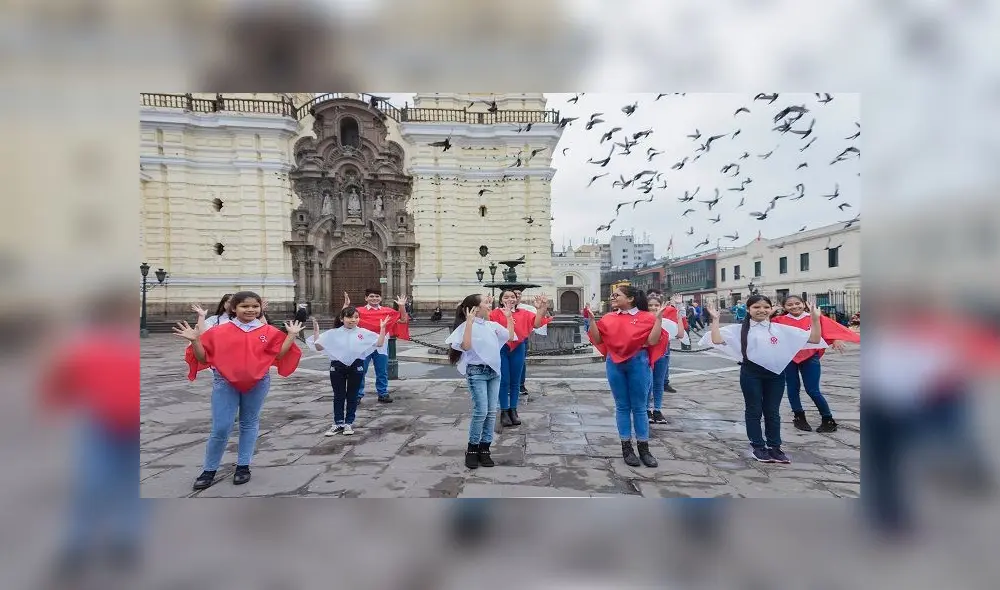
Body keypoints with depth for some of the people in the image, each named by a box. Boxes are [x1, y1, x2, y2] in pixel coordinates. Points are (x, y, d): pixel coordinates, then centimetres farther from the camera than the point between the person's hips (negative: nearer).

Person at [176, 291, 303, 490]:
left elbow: (279, 354, -1)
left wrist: (291, 336, -9)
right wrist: (195, 340, -13)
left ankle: (243, 466, 27)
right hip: (225, 384, -1)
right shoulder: (219, 331, 0)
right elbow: (203, 357, 3)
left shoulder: (268, 331, 1)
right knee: (220, 428, 0)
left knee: (250, 424, 13)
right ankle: (209, 470, 21)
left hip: (257, 383, 1)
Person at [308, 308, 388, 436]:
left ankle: (349, 423, 21)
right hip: (337, 367, 0)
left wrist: (382, 328, -9)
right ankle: (338, 423, 21)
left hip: (356, 366, 0)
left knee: (352, 396, 9)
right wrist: (316, 331, -5)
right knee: (338, 396, 9)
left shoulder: (363, 333, -2)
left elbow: (379, 343, -3)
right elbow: (318, 347, 1)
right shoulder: (333, 333, -1)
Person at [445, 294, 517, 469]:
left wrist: (509, 317, 15)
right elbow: (465, 346, -27)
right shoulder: (467, 326, -11)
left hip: (494, 371, 7)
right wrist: (469, 322, -29)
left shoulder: (492, 325, 9)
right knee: (481, 412, -9)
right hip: (476, 372, -7)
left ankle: (484, 448, 19)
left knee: (491, 412, 7)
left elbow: (510, 336, 18)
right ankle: (472, 449, 9)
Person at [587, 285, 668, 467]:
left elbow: (652, 341, -11)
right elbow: (597, 339, 3)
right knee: (622, 406, 9)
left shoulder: (646, 317, -4)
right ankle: (626, 447, 19)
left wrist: (658, 318, -16)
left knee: (639, 407, 5)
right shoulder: (608, 318, 6)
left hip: (638, 363, -3)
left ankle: (643, 448, 18)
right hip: (615, 364, 3)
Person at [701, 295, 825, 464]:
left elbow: (814, 339, 5)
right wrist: (715, 319, -18)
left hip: (776, 373, 3)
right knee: (754, 410, 8)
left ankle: (774, 447, 27)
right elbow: (717, 340, -14)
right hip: (751, 373, -2)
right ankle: (757, 446, 22)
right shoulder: (739, 329, -1)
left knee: (772, 411, 13)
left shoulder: (781, 329, 6)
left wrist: (815, 319, -4)